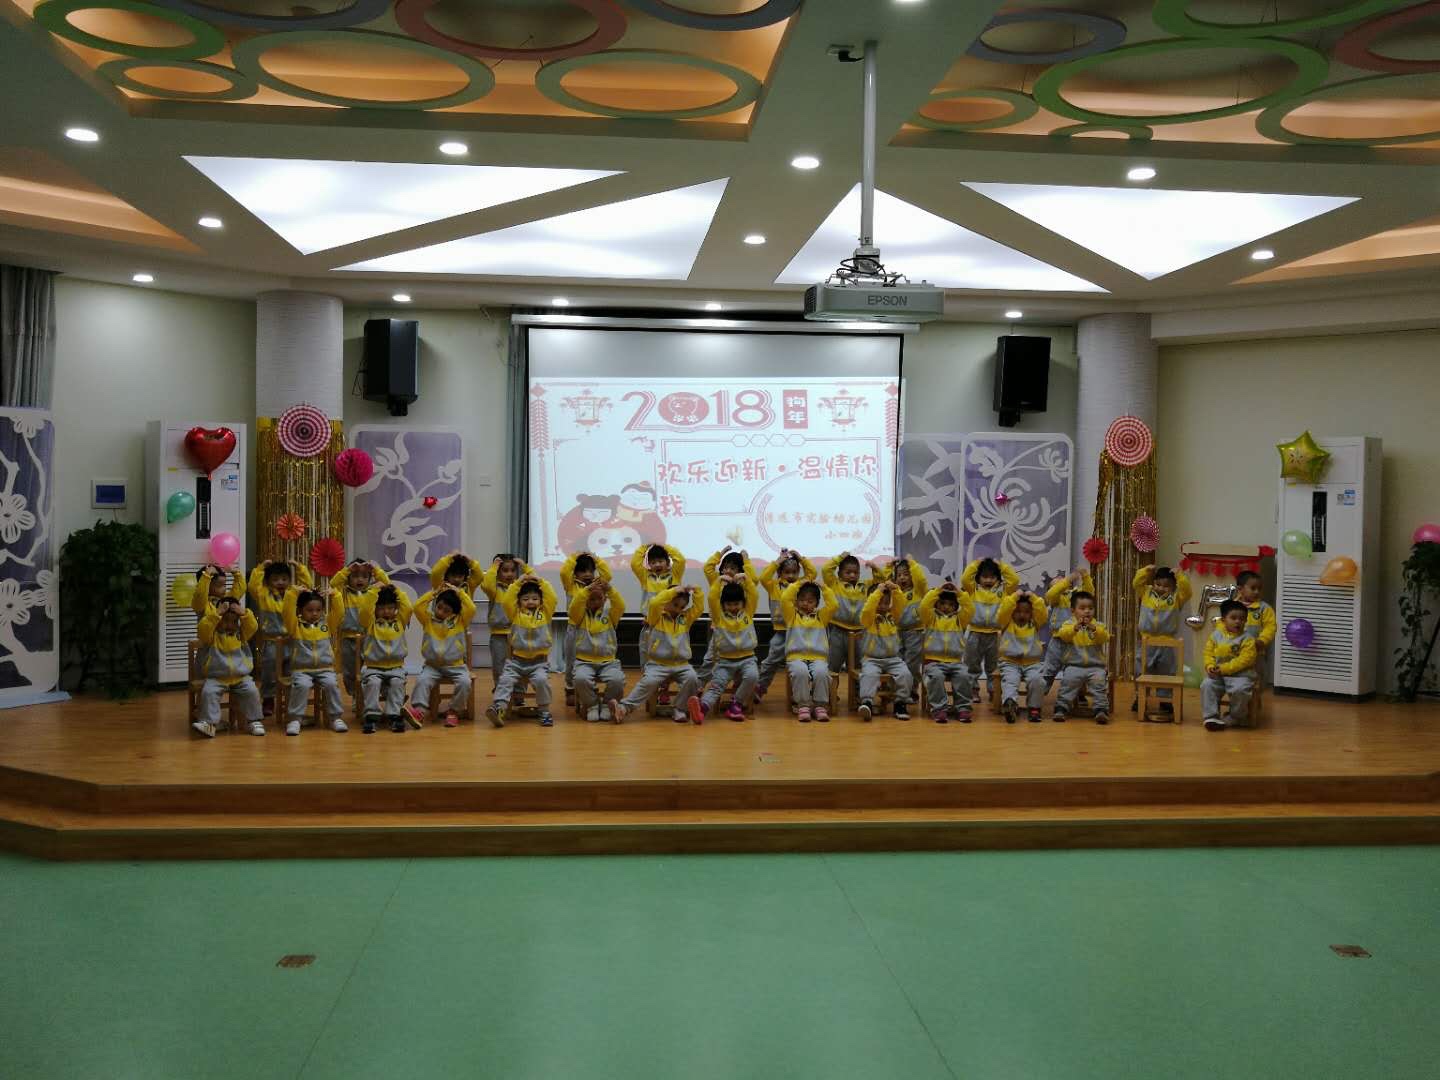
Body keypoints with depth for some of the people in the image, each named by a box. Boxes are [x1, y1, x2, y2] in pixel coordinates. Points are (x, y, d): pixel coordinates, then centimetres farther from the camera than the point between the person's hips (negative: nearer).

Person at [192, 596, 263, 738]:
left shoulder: (241, 633, 10)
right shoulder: (212, 634, 1)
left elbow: (253, 626, -6)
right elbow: (202, 629, -19)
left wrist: (244, 613, -19)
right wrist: (216, 614, -25)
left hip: (240, 677, 1)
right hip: (216, 677, -1)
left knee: (252, 691, -21)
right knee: (208, 692, -28)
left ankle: (254, 721, -7)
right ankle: (209, 723, -23)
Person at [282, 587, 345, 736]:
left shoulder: (327, 624, 10)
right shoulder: (295, 626, 4)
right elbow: (288, 611, -11)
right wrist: (293, 593, -18)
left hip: (325, 669, 2)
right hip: (301, 669, -1)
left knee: (331, 684, -26)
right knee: (301, 685, -30)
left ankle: (336, 717, -12)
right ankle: (294, 719, -20)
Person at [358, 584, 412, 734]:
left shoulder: (400, 621, 10)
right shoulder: (370, 622, 5)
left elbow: (407, 607, -6)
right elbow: (364, 608, -13)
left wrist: (396, 590, 1)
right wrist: (374, 591, -9)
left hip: (396, 666, 1)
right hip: (372, 666, -1)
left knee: (397, 682, -28)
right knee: (372, 682, -30)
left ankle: (394, 716, -26)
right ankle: (371, 716, -26)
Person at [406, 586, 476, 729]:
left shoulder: (460, 620, 4)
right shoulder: (428, 619, 6)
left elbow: (471, 609, -13)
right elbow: (417, 607, -9)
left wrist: (459, 592, -7)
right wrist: (433, 593, -6)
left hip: (456, 665, -1)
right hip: (432, 665, 1)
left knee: (464, 682, -26)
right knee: (422, 680, -27)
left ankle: (453, 711, -10)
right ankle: (419, 710, -38)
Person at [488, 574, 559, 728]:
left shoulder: (545, 613, 9)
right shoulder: (516, 613, 8)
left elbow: (552, 599, -5)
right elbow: (506, 601, -7)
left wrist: (541, 582, -5)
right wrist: (518, 583, -9)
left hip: (539, 661, -1)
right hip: (516, 660, 1)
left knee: (541, 680, -26)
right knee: (505, 680, -19)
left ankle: (544, 710, -11)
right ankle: (498, 708, -29)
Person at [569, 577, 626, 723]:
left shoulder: (610, 614, 8)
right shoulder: (581, 615, 7)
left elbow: (620, 606, -13)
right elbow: (574, 607, -16)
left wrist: (610, 589, -32)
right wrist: (586, 590, -32)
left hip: (608, 661, 1)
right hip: (584, 661, -1)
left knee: (617, 680, -30)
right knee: (581, 678, -34)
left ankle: (607, 705, 0)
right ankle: (591, 705, -5)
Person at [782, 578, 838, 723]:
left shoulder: (821, 617, 19)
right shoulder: (792, 615, 16)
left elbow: (834, 605, 4)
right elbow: (784, 599, 1)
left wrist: (824, 588, 6)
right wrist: (797, 584, 5)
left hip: (818, 658, 1)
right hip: (796, 657, -1)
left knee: (821, 672, -33)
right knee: (800, 672, -36)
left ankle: (820, 705, -19)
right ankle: (803, 705, -23)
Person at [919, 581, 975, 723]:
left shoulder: (959, 619, 18)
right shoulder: (931, 618, 12)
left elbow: (970, 609, 2)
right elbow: (924, 606, -7)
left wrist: (959, 593, -1)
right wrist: (937, 591, -6)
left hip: (956, 662, 2)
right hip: (934, 661, -2)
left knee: (964, 676, -28)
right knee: (936, 676, -33)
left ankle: (962, 708, -19)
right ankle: (939, 709, -29)